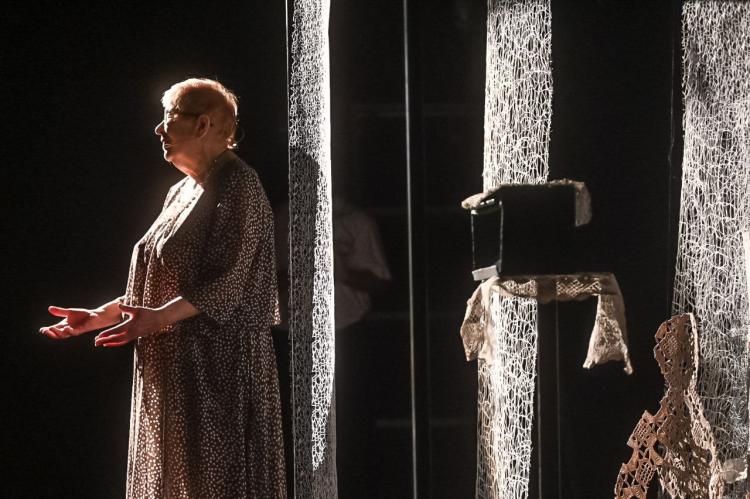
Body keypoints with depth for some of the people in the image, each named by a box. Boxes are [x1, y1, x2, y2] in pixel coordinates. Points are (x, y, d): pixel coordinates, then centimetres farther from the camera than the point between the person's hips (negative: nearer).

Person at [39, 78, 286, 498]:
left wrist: (161, 317, -28)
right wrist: (98, 316, 13)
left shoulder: (238, 185, -9)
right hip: (170, 371, 9)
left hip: (219, 366, -9)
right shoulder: (182, 193, 18)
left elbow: (232, 281, -18)